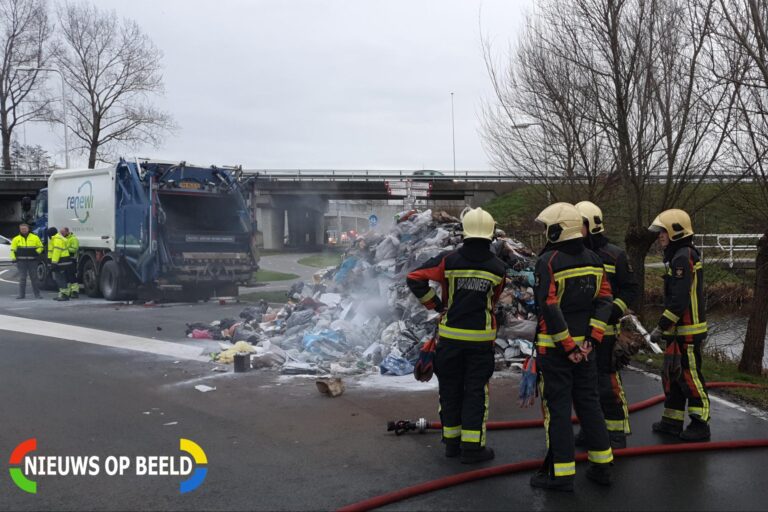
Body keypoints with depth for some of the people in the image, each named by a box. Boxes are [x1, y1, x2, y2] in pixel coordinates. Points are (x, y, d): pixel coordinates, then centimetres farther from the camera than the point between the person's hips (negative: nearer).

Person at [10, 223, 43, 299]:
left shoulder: (35, 237, 5)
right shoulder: (16, 239, 7)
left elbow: (40, 247, 10)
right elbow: (13, 250, 9)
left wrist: (37, 253, -8)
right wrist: (13, 258, -2)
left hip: (32, 261, 0)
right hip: (21, 261, 0)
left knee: (34, 278, 4)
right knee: (22, 278, 1)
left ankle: (37, 294, 10)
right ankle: (21, 294, 5)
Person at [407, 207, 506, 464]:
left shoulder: (448, 260, -9)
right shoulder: (498, 267, -6)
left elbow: (414, 279, -11)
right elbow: (493, 301, 7)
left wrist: (435, 304, 1)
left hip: (450, 335, 1)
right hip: (481, 338, -1)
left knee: (450, 388, 13)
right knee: (476, 390, 7)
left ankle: (452, 441, 23)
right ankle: (472, 446, 9)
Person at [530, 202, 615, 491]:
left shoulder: (547, 262, -14)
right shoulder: (593, 260, 8)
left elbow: (549, 309, -19)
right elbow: (604, 301, 3)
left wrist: (566, 346, -13)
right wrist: (591, 339, -1)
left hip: (554, 347, -6)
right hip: (584, 345, 7)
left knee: (557, 407, 0)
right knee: (589, 402, 15)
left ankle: (561, 473, 6)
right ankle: (602, 467, 23)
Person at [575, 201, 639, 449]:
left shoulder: (614, 255, -5)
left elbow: (631, 288, -3)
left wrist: (613, 311, -15)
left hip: (603, 329, -6)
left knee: (607, 381, -5)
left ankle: (617, 432, 7)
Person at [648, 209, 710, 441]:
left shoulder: (683, 257, -18)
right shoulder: (677, 257, 16)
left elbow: (679, 300, -23)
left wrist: (661, 326, -18)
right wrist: (667, 327, 20)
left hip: (689, 331, -10)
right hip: (679, 330, 10)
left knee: (690, 377, -3)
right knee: (672, 375, 15)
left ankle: (700, 425, 7)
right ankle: (672, 421, 24)